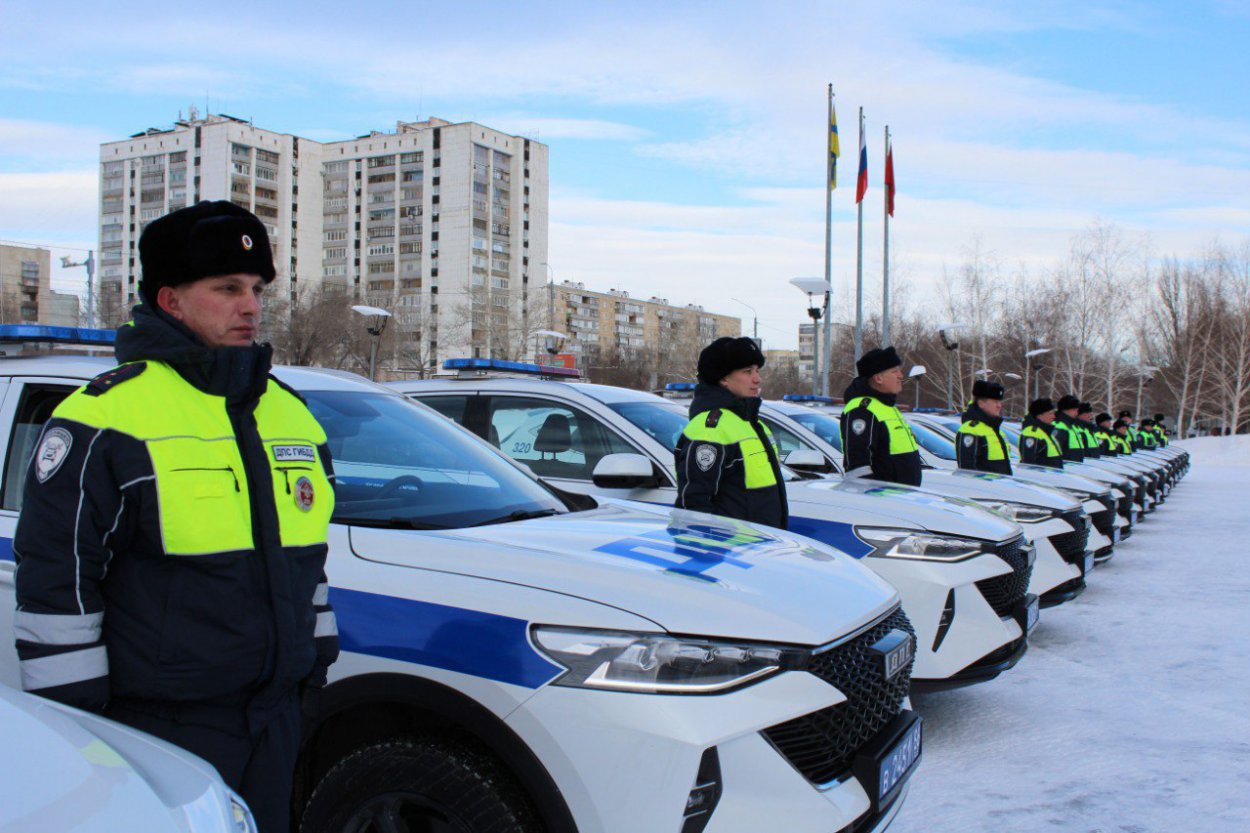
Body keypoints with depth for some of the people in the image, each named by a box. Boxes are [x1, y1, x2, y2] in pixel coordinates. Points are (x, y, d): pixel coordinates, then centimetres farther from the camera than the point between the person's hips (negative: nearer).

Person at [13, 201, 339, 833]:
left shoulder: (288, 411, 10)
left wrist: (317, 662, 18)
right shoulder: (108, 415, -12)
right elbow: (52, 577, -12)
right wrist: (73, 713, -11)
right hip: (161, 732, -6)